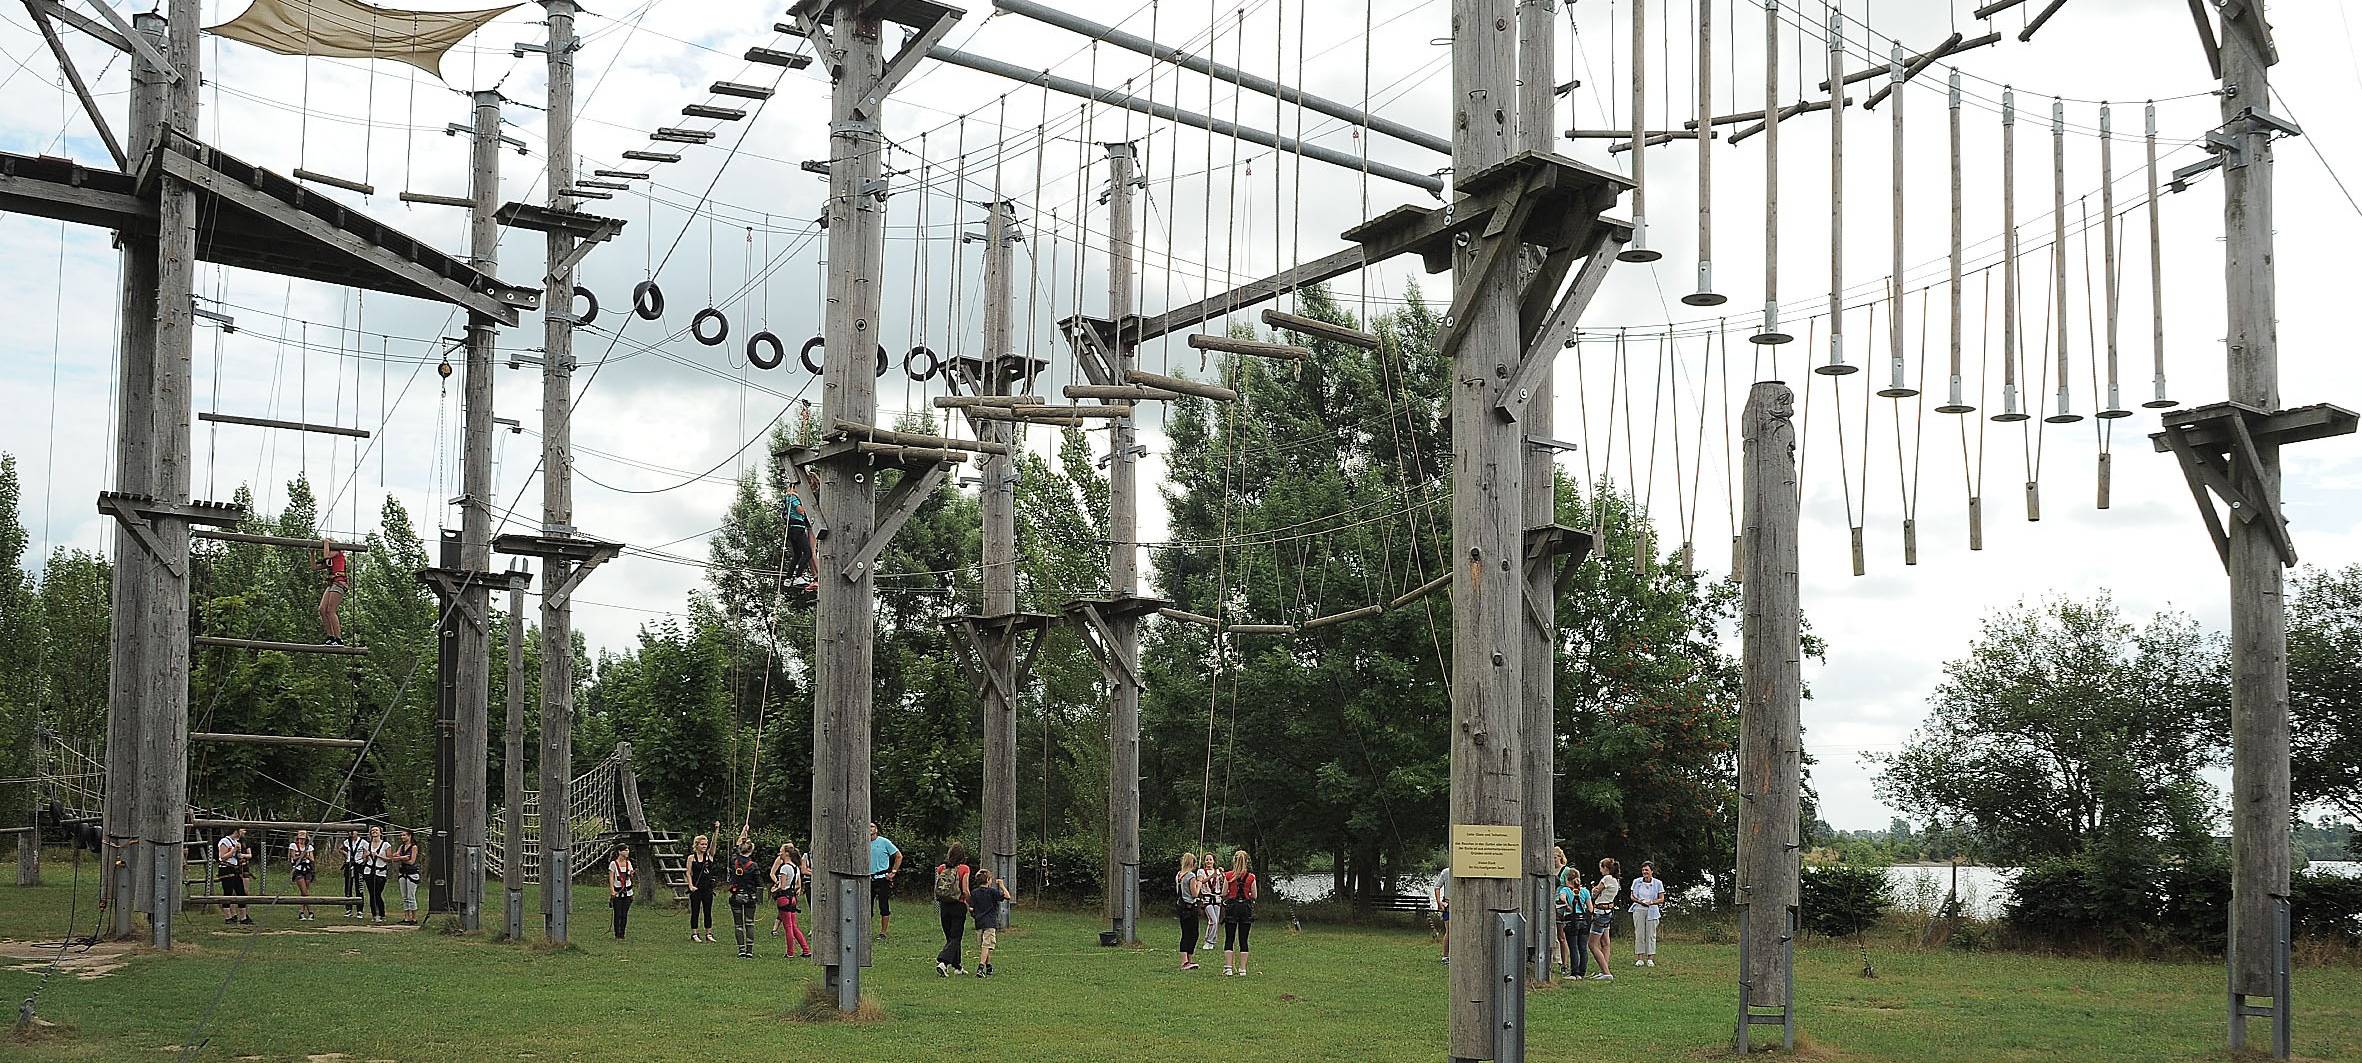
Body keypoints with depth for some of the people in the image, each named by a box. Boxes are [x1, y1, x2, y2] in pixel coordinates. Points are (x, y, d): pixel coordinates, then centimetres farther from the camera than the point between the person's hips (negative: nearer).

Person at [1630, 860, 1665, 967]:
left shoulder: (1658, 883, 2)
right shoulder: (1636, 882, 5)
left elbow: (1661, 899, 4)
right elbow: (1632, 896, 11)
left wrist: (1651, 902, -12)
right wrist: (1639, 901, -9)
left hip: (1652, 910, -1)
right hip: (1639, 910, 1)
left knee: (1651, 934, -2)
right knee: (1639, 934, -3)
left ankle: (1650, 959, 3)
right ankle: (1640, 958, 0)